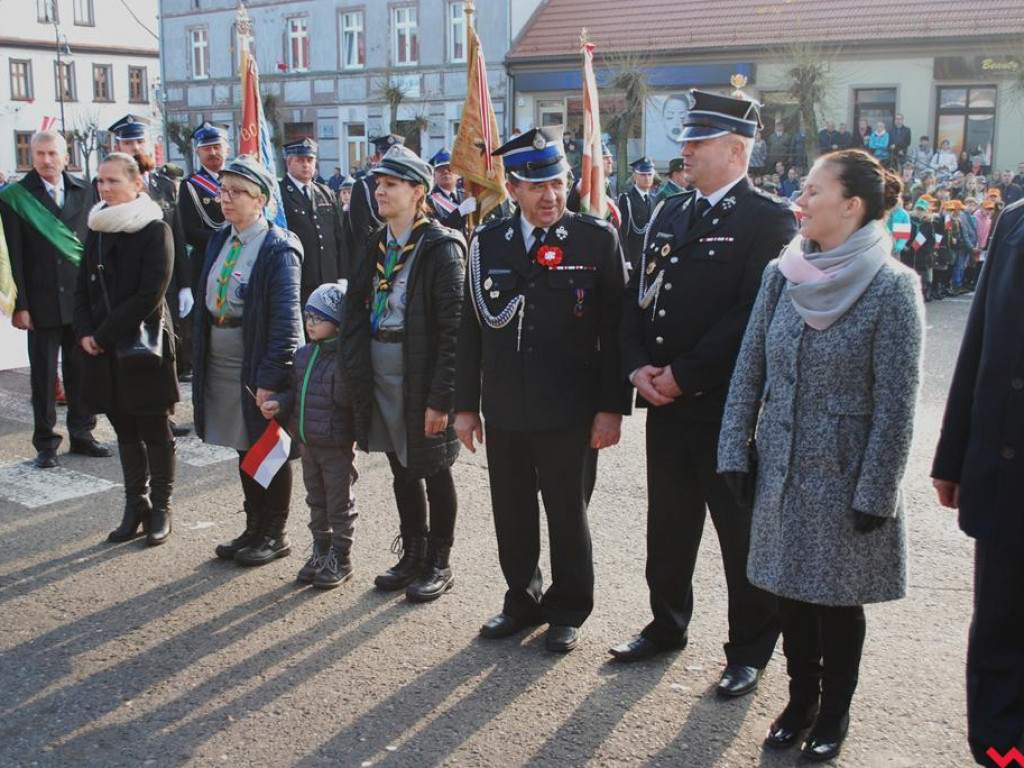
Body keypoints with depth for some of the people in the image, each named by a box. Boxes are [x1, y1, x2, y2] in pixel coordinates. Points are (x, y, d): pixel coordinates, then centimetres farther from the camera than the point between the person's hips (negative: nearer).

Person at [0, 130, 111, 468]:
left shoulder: (83, 192, 8)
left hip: (82, 298, 3)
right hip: (42, 301, -3)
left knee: (81, 370, 10)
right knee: (43, 374, 5)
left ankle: (82, 434, 23)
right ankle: (45, 443, 15)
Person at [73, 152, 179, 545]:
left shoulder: (155, 230, -9)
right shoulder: (97, 229, 10)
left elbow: (149, 295, -16)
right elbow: (83, 287, 12)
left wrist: (104, 335, -15)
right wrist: (85, 332, -4)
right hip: (104, 350, 6)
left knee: (155, 432, 4)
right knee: (125, 432, 12)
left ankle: (160, 508, 16)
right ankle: (136, 506, 22)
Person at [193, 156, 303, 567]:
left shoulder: (278, 249, -15)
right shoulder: (219, 241, 9)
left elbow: (286, 318, -19)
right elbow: (206, 303, 14)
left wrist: (271, 377, -23)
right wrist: (201, 360, 10)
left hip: (259, 363, -7)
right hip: (221, 360, 7)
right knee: (244, 447, 17)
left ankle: (275, 535, 21)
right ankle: (254, 528, 31)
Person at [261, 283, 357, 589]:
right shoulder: (303, 355, 8)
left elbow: (345, 399, -19)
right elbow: (295, 391, 13)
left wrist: (344, 368, -32)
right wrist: (278, 404, -1)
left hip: (337, 446, -7)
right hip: (307, 443, 7)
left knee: (339, 503, 6)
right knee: (316, 501, 19)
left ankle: (340, 559, 18)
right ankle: (320, 551, 32)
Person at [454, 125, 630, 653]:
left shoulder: (597, 239, -5)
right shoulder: (488, 242, 4)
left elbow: (615, 330, -5)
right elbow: (471, 329, 7)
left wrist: (611, 407, -9)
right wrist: (465, 404, 6)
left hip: (570, 412, -3)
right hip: (505, 409, 3)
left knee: (568, 514, 10)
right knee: (511, 513, 14)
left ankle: (568, 610, 28)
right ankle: (522, 600, 34)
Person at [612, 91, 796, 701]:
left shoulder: (770, 220, -10)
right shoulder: (670, 215, 12)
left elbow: (755, 315, -18)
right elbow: (639, 297, 13)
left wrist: (683, 374, -17)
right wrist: (638, 366, -3)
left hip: (730, 405, -6)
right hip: (666, 402, 6)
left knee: (742, 534, 7)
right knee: (668, 525, 17)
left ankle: (751, 650, 22)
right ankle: (668, 625, 35)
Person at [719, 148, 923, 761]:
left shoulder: (892, 286, -14)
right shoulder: (783, 275, 0)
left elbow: (896, 402, -14)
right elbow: (750, 370, 4)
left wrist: (875, 494, -14)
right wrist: (737, 454, 1)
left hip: (846, 476, -4)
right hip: (784, 469, 4)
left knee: (839, 599, 10)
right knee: (792, 591, 15)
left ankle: (834, 713, 30)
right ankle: (800, 701, 34)